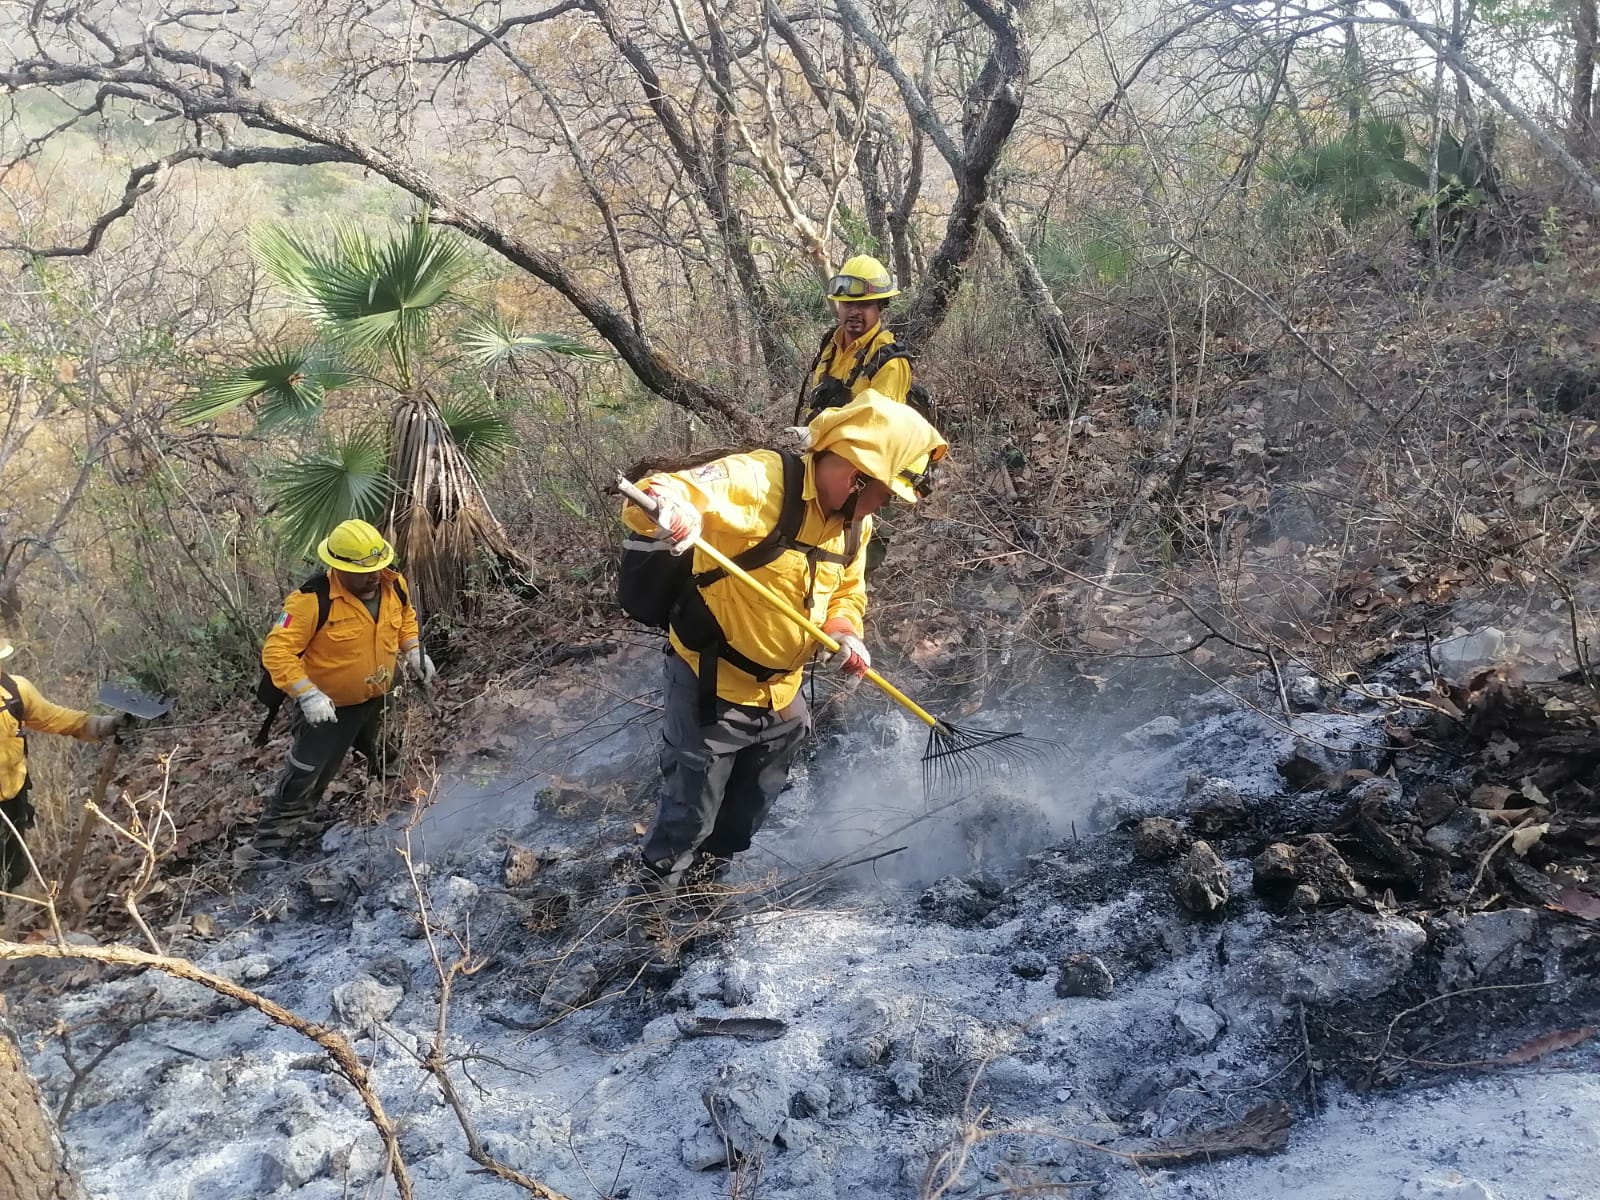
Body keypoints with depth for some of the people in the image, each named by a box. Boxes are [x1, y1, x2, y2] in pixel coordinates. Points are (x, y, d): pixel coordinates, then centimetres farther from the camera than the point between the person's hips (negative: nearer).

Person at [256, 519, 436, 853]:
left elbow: (406, 617, 10)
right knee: (307, 770, 7)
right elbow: (277, 651, -31)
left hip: (376, 699, 6)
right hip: (329, 705, -6)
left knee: (384, 761, 26)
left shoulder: (393, 585, -13)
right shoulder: (313, 600, -33)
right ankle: (277, 830, 28)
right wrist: (307, 694, -38)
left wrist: (413, 652, -4)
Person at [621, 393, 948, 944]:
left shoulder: (854, 524, -1)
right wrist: (669, 508, -60)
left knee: (744, 819, 25)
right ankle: (644, 919, 28)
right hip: (711, 692, -7)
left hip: (782, 697, 8)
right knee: (686, 821, 4)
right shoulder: (757, 480, -26)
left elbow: (847, 591, 14)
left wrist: (846, 632, -8)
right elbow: (649, 500, -35)